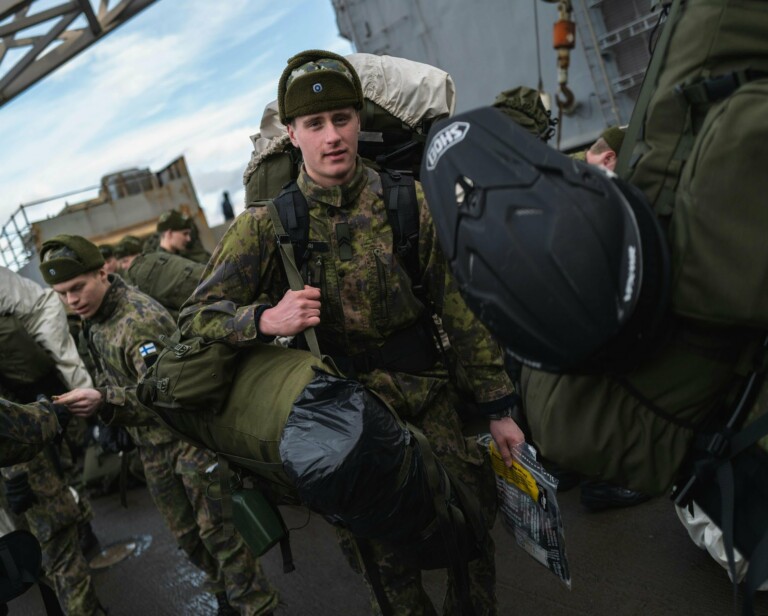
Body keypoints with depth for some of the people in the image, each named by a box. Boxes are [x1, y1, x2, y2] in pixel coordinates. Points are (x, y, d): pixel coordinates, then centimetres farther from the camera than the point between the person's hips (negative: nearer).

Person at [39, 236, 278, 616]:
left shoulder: (140, 319, -24)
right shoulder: (91, 317, 5)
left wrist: (106, 400, -35)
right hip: (151, 443, 9)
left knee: (217, 528, -2)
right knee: (186, 533, 18)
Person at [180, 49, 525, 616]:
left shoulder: (410, 202, -5)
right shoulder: (268, 224, -7)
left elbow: (462, 310, -1)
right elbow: (197, 317, -6)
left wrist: (498, 407, 2)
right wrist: (266, 319, -27)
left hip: (431, 400, 2)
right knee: (385, 558, 8)